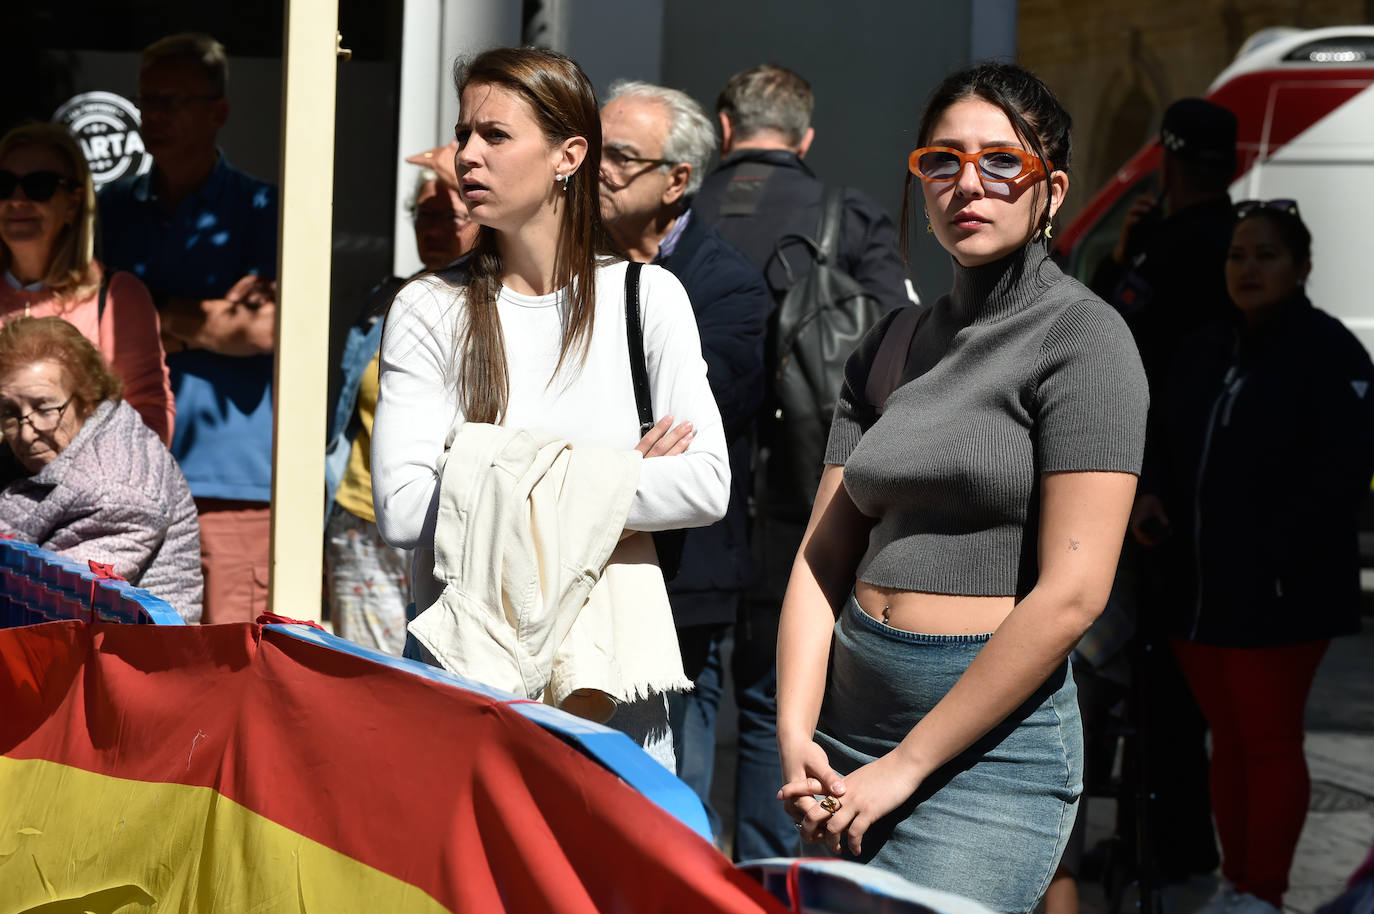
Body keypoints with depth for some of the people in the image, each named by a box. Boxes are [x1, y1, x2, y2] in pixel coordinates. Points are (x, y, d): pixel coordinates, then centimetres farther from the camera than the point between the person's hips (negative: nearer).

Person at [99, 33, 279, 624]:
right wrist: (209, 318, -6)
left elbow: (268, 327, -10)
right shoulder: (113, 209, 16)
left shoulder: (260, 210, 3)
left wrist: (160, 318, -3)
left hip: (235, 479, -4)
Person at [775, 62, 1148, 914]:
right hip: (850, 719, 6)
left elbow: (1071, 593, -13)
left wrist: (907, 764, -12)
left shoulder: (1083, 338, -6)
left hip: (991, 745, -6)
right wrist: (797, 734, -5)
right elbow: (824, 554, 10)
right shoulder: (893, 344, 14)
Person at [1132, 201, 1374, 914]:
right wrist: (1153, 493, 4)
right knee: (1228, 737, 14)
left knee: (1268, 738, -3)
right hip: (1199, 586, 7)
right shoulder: (1204, 350, 15)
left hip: (1276, 590, -7)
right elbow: (1171, 443, 25)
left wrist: (1278, 549, -20)